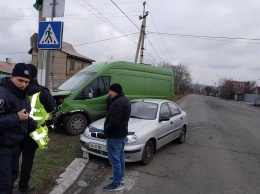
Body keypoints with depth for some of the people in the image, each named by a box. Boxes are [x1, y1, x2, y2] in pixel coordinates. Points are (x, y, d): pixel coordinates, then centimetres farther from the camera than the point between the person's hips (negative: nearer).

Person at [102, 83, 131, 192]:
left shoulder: (117, 103, -26)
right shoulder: (125, 100, 8)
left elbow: (114, 122, -31)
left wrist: (106, 130, -13)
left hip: (115, 136, -11)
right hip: (122, 134, 11)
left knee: (115, 160, 1)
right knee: (120, 157, 22)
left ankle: (116, 184, 14)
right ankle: (121, 177, 38)